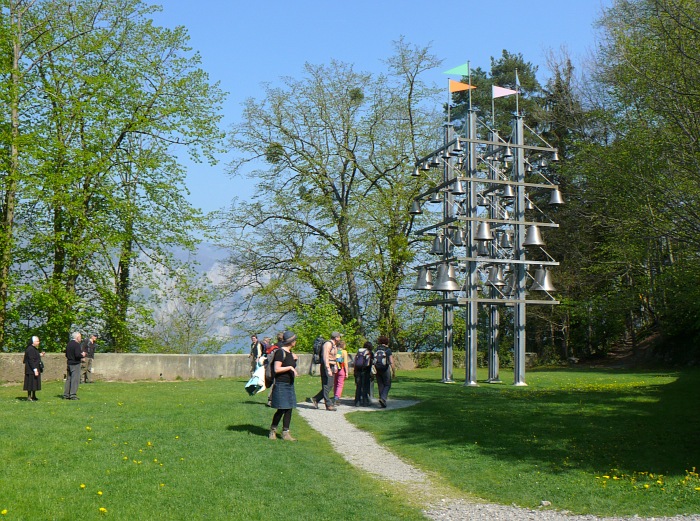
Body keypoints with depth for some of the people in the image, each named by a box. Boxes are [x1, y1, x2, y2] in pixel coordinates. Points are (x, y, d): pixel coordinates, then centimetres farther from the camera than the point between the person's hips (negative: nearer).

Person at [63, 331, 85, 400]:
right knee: (75, 379, -5)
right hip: (75, 364, -8)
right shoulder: (76, 344, -15)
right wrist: (83, 355, -3)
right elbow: (77, 355, -24)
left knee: (68, 379, 13)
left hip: (69, 364, 8)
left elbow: (66, 355, 16)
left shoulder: (68, 344, 11)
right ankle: (73, 395, -6)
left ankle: (66, 395, 16)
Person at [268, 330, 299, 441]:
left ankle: (285, 433, 11)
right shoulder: (280, 352, -13)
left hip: (290, 384, 9)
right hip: (281, 384, -9)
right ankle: (273, 430, 13)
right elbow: (276, 369, -20)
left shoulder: (290, 353, 14)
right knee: (281, 409, -5)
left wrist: (295, 360, 10)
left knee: (289, 409, 6)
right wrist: (290, 367, -18)